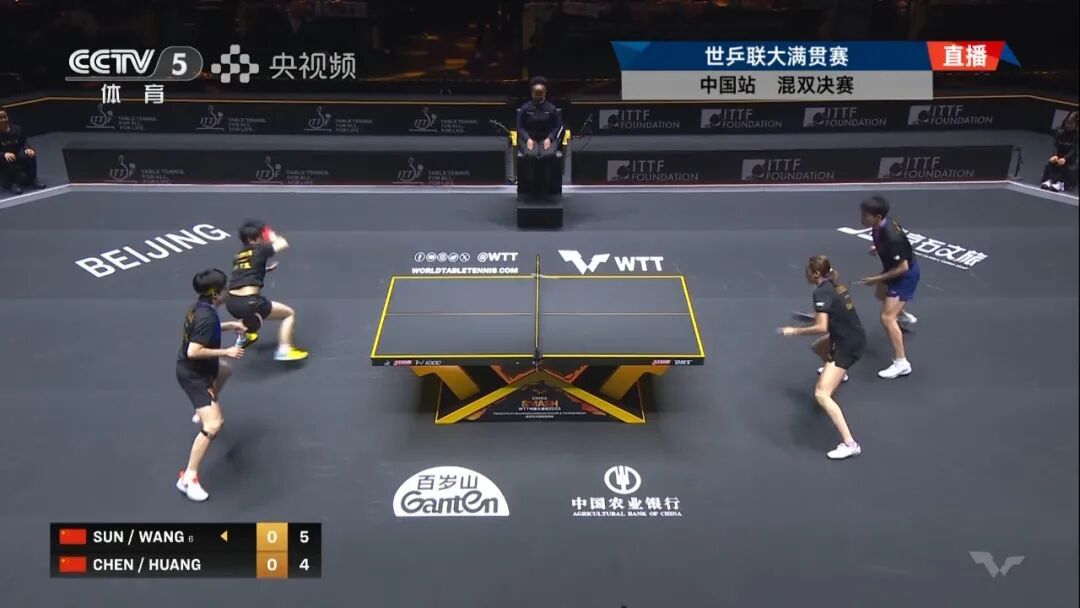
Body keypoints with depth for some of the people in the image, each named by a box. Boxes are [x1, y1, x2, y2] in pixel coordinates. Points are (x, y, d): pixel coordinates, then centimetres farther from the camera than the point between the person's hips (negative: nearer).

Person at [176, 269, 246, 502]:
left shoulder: (199, 307, -1)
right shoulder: (207, 317, -30)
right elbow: (194, 351, -33)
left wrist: (229, 325, 15)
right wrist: (226, 351, -26)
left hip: (192, 367, 10)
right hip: (194, 375, -10)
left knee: (224, 370, 41)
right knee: (213, 426, -18)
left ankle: (205, 410, 62)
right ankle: (188, 478, -12)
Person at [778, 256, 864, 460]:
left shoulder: (821, 292, -21)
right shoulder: (835, 284, 6)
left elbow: (821, 328, -29)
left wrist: (794, 331, -19)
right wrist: (820, 315, 26)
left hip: (848, 345, -10)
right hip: (854, 336, 10)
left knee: (821, 394, -16)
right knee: (818, 347, 39)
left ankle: (850, 444, -20)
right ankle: (838, 372, 73)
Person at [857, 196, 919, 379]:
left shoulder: (891, 237, -38)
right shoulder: (881, 224, -13)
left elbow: (903, 267, -31)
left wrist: (877, 279, -26)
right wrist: (878, 248, -2)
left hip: (905, 275, -10)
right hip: (894, 269, 10)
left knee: (887, 317, -15)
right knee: (880, 294, 36)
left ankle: (901, 363, -7)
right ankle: (903, 316, 67)